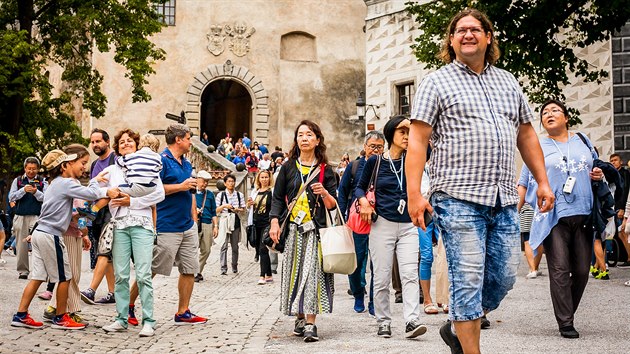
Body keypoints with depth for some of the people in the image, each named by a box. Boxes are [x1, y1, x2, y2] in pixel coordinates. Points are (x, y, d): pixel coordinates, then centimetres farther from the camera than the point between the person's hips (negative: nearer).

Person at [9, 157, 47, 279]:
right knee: (21, 246, 4)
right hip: (20, 217, 2)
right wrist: (24, 190, -12)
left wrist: (36, 192, -20)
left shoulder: (42, 182, 8)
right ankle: (22, 270, 13)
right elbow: (11, 197, 3)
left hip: (37, 217, -2)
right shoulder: (18, 181, 12)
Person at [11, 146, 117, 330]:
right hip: (51, 236, -9)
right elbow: (92, 194, -21)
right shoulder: (66, 183, -14)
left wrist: (105, 192, 3)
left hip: (39, 233, 9)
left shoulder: (57, 182, 17)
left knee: (37, 277, 11)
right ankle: (61, 318, 12)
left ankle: (21, 315, 12)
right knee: (64, 277, 3)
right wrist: (95, 181, -1)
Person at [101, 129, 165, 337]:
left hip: (141, 224, -3)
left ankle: (148, 321, -6)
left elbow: (159, 194, -3)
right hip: (120, 226, 3)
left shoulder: (146, 166, 7)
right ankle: (122, 319, 9)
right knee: (120, 275, 1)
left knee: (143, 275, -9)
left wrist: (132, 201, -8)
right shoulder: (111, 171, 16)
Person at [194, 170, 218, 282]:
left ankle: (199, 272, 14)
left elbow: (213, 212, 18)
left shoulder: (210, 194, 17)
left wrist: (216, 226, 11)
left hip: (207, 224, 4)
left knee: (206, 250, 3)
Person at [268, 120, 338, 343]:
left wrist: (324, 193, -16)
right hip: (292, 229, 2)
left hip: (315, 229, -2)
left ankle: (310, 324, -14)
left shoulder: (325, 170, 7)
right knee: (294, 272, 2)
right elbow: (278, 198, 9)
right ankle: (300, 318, 16)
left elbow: (332, 205, 4)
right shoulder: (288, 167, 11)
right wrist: (274, 222, -4)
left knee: (313, 272, -11)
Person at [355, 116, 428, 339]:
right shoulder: (375, 161, 3)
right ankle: (383, 322, 11)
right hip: (383, 225, -1)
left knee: (410, 275, -11)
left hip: (408, 226, 1)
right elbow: (360, 187, 12)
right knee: (381, 278, 2)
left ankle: (412, 321, -16)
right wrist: (363, 201, -7)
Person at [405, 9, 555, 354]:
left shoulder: (508, 82, 19)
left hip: (504, 200, 6)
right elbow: (417, 140, -4)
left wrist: (542, 182, 15)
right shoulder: (436, 82, 3)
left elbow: (526, 134, 23)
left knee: (504, 277, 7)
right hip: (458, 198, -5)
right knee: (468, 280, -5)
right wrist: (414, 194, -13)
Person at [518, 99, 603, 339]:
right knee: (560, 270, -8)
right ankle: (565, 323, -4)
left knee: (581, 270, 4)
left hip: (582, 213, 3)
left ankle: (567, 314, 21)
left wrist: (599, 175, 4)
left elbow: (595, 168, 28)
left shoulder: (582, 141, 15)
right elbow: (524, 183, 7)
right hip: (554, 216, -3)